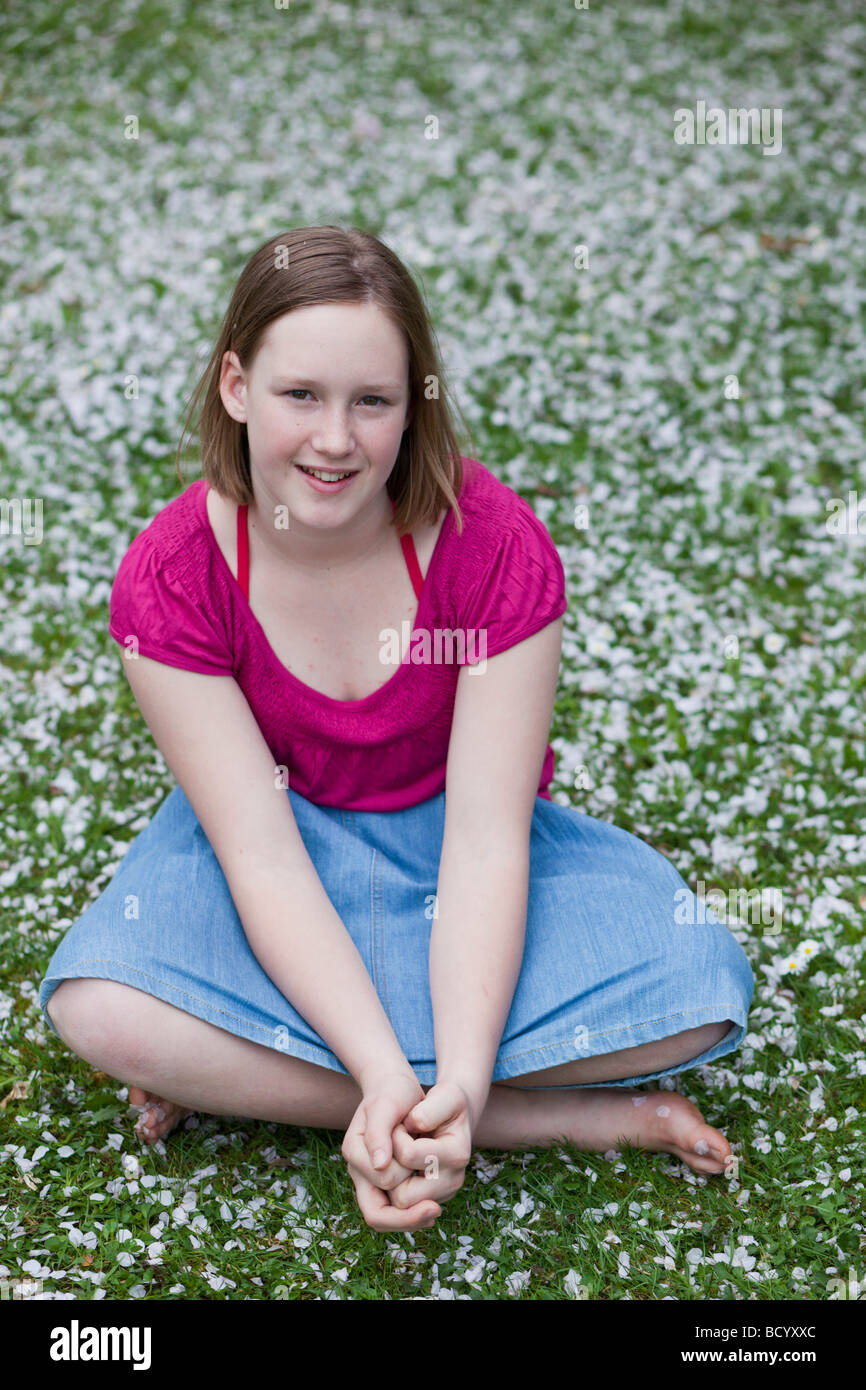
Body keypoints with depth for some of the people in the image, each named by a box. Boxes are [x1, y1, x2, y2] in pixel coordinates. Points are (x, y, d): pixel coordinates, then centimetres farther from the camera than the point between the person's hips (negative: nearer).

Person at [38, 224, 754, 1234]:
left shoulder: (495, 546, -23)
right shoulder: (170, 577, -21)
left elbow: (487, 838, -24)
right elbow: (260, 852, -24)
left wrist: (458, 1080, -37)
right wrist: (390, 1078, -36)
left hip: (448, 829, 0)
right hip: (282, 831, 0)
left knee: (701, 993, -25)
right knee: (98, 1008, -31)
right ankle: (568, 1118, -24)